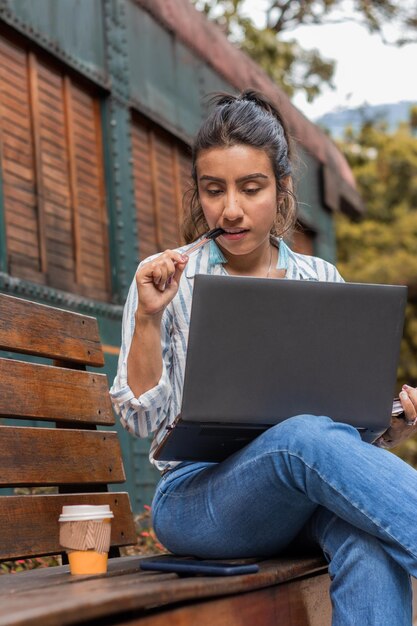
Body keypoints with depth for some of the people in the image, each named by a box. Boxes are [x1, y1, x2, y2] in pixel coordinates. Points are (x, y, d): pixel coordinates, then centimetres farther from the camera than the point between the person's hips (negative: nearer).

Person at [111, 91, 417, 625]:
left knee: (371, 541, -36)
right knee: (308, 437, -37)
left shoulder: (322, 281, 14)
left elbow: (350, 413, 15)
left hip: (302, 496, 3)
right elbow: (143, 420, 1)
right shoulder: (167, 280, 6)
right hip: (196, 496, -2)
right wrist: (148, 318, -12)